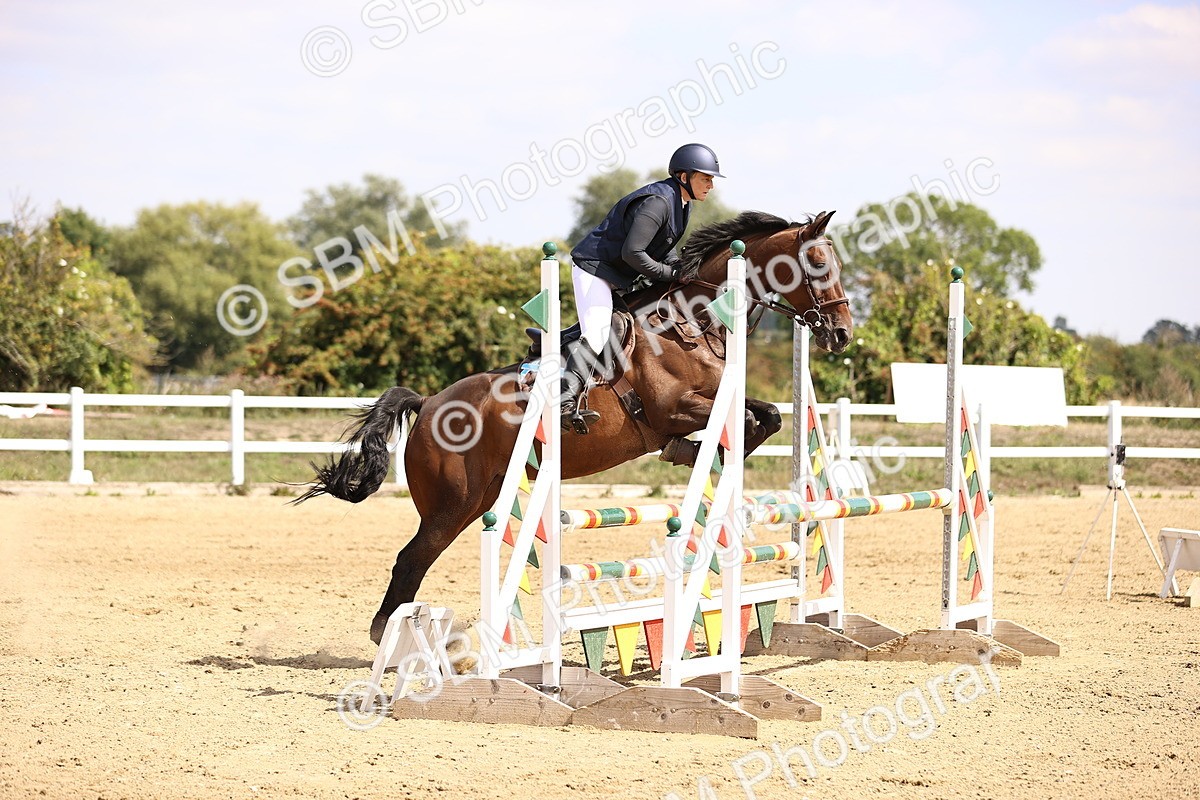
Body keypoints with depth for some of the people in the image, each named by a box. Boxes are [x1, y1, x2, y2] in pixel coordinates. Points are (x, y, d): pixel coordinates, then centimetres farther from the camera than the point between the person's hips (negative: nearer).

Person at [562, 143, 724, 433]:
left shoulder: (681, 204, 7)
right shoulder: (656, 203, -25)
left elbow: (666, 248, 16)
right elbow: (632, 252, -30)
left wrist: (682, 270, -2)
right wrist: (669, 274, -20)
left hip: (623, 278, 10)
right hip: (595, 268, -10)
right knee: (596, 333, -21)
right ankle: (566, 401, -28)